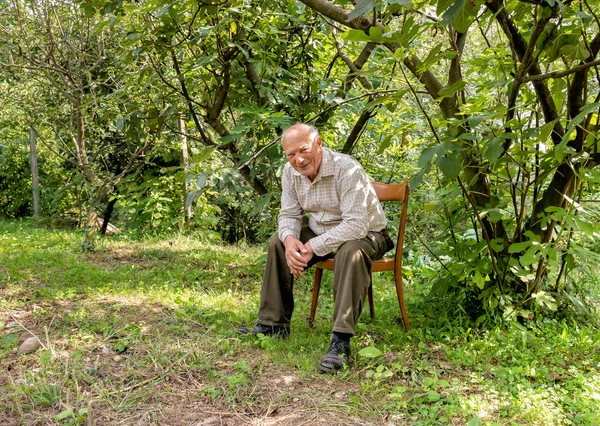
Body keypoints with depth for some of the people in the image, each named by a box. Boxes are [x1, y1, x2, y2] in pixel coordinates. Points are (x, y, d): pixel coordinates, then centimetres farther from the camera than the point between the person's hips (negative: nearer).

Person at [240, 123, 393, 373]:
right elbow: (289, 214, 2)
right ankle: (274, 323, 4)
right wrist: (290, 238, -22)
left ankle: (341, 341, -37)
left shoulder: (347, 170, -29)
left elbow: (356, 226, -34)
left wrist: (314, 247, -31)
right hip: (321, 230, 7)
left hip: (366, 235, -7)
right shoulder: (291, 172, -6)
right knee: (278, 242, -5)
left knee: (350, 252, -38)